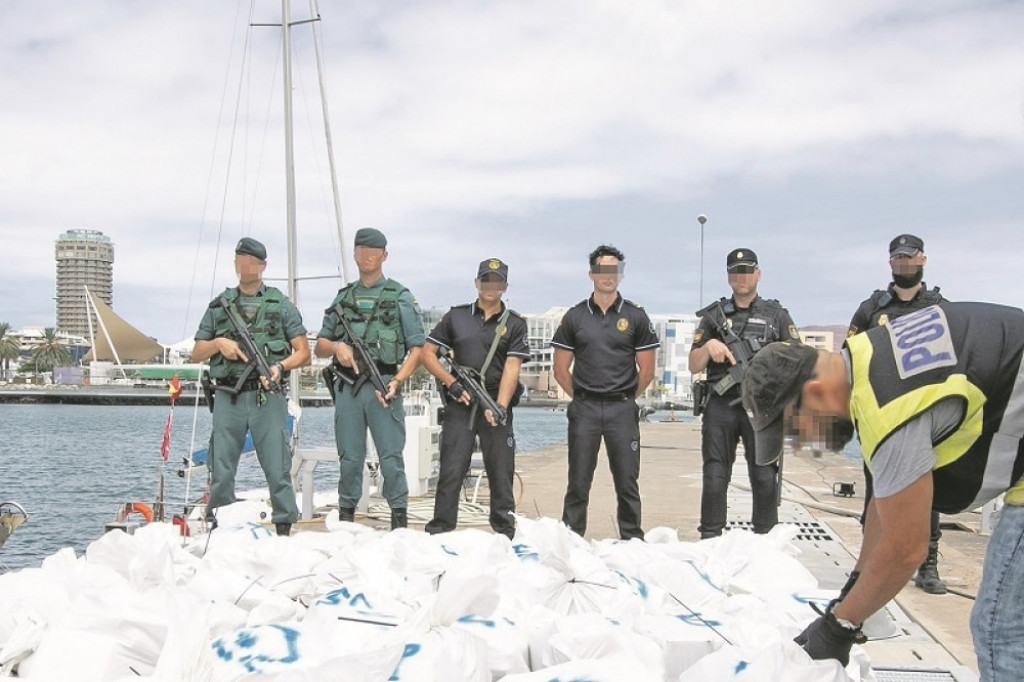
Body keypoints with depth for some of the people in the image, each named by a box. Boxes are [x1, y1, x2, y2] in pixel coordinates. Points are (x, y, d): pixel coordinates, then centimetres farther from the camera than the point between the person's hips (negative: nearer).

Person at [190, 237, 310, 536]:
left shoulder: (282, 305, 9)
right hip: (228, 399, 2)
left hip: (268, 398, -2)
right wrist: (218, 343, -3)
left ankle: (284, 529, 4)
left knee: (278, 470, -3)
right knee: (221, 472, 5)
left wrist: (280, 367, -13)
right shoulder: (219, 306, 15)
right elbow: (196, 354, 17)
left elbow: (303, 353, 5)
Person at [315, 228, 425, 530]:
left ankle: (400, 518, 3)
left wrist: (397, 381, -12)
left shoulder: (400, 297, 6)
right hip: (347, 387, 3)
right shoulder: (343, 297, 17)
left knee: (391, 457, -4)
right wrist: (337, 346, -4)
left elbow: (417, 348, 2)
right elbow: (320, 345, 20)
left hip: (383, 386, -3)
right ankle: (345, 516, 17)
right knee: (350, 458, 7)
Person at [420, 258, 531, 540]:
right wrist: (451, 383, -6)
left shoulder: (515, 324, 5)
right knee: (451, 471, -1)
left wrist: (499, 407, -19)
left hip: (496, 404, 0)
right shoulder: (456, 316, 9)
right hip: (460, 405, 0)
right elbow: (427, 353, 8)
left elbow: (511, 368, -6)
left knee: (501, 473, 4)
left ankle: (505, 536, 14)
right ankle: (439, 533, 5)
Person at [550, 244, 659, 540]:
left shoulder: (636, 316, 4)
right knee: (578, 481, 4)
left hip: (622, 409, 0)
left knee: (627, 481, 4)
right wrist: (582, 398, 8)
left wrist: (626, 399, 7)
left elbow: (646, 369, 6)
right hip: (584, 409, 1)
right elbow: (561, 369, 8)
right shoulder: (575, 316, 6)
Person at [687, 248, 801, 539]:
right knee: (715, 476, 2)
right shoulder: (713, 316, 13)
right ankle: (710, 540, 8)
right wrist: (708, 346, -8)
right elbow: (693, 366, 11)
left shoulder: (777, 315, 11)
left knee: (764, 476, -1)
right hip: (721, 406, 1)